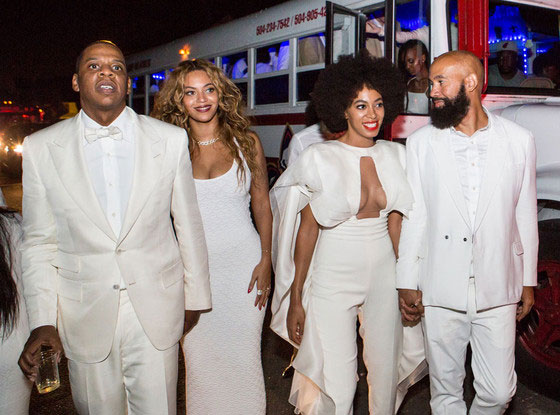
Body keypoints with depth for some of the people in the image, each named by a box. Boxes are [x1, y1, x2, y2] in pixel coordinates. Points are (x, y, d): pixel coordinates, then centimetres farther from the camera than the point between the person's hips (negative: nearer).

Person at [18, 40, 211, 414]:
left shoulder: (171, 139, -1)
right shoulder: (41, 148, -1)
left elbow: (188, 224, 5)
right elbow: (39, 241, 2)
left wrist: (196, 296, 9)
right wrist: (42, 322, -2)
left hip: (157, 311, 0)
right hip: (85, 316, 0)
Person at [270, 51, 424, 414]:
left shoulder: (395, 155, 4)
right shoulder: (319, 158, -7)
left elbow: (396, 221, 10)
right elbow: (308, 228, -6)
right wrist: (295, 298, -5)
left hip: (384, 274, 4)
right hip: (333, 277, -3)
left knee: (386, 374, 13)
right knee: (336, 386, -2)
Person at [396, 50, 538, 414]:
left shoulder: (519, 140, 2)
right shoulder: (421, 143, 1)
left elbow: (525, 216, 7)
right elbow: (413, 216, 2)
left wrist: (528, 281, 10)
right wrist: (407, 282, 1)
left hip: (498, 292, 0)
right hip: (440, 292, 0)